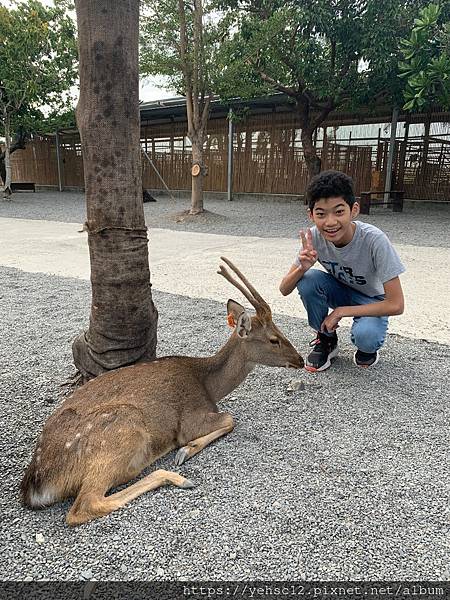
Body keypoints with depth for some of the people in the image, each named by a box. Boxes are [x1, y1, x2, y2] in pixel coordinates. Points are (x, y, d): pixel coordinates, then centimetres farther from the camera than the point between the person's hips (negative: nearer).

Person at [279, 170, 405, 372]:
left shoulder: (374, 239, -32)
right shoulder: (314, 237, -22)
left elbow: (396, 305, -28)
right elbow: (284, 289, -16)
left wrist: (341, 311, -27)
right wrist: (302, 268, -37)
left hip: (371, 301, -3)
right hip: (339, 291, 4)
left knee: (365, 336, -34)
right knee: (307, 279, -27)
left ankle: (368, 347, 5)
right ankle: (326, 339, -1)